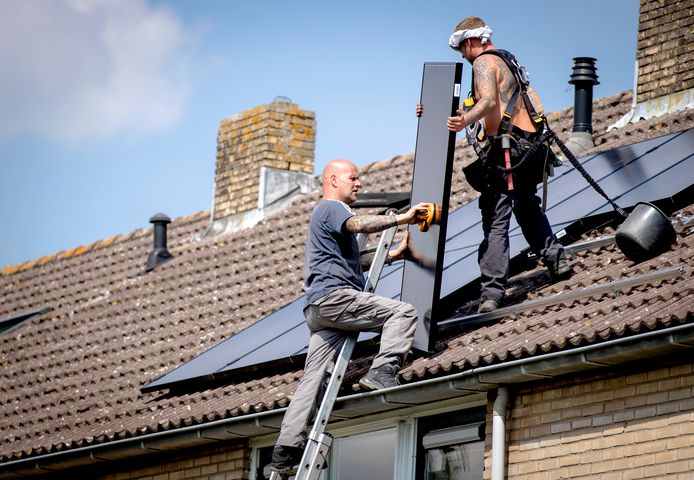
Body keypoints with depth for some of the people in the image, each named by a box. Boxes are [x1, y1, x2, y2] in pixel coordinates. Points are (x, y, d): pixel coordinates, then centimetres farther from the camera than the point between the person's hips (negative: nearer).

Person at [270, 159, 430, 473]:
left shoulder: (329, 213, 35)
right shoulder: (331, 208, 3)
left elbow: (351, 263, 36)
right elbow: (359, 224, -20)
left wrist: (391, 255, 28)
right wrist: (399, 218, -24)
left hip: (318, 308, 10)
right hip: (334, 295, -10)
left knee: (314, 377, 2)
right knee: (403, 312, -15)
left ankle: (287, 448, -6)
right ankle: (382, 372, -30)